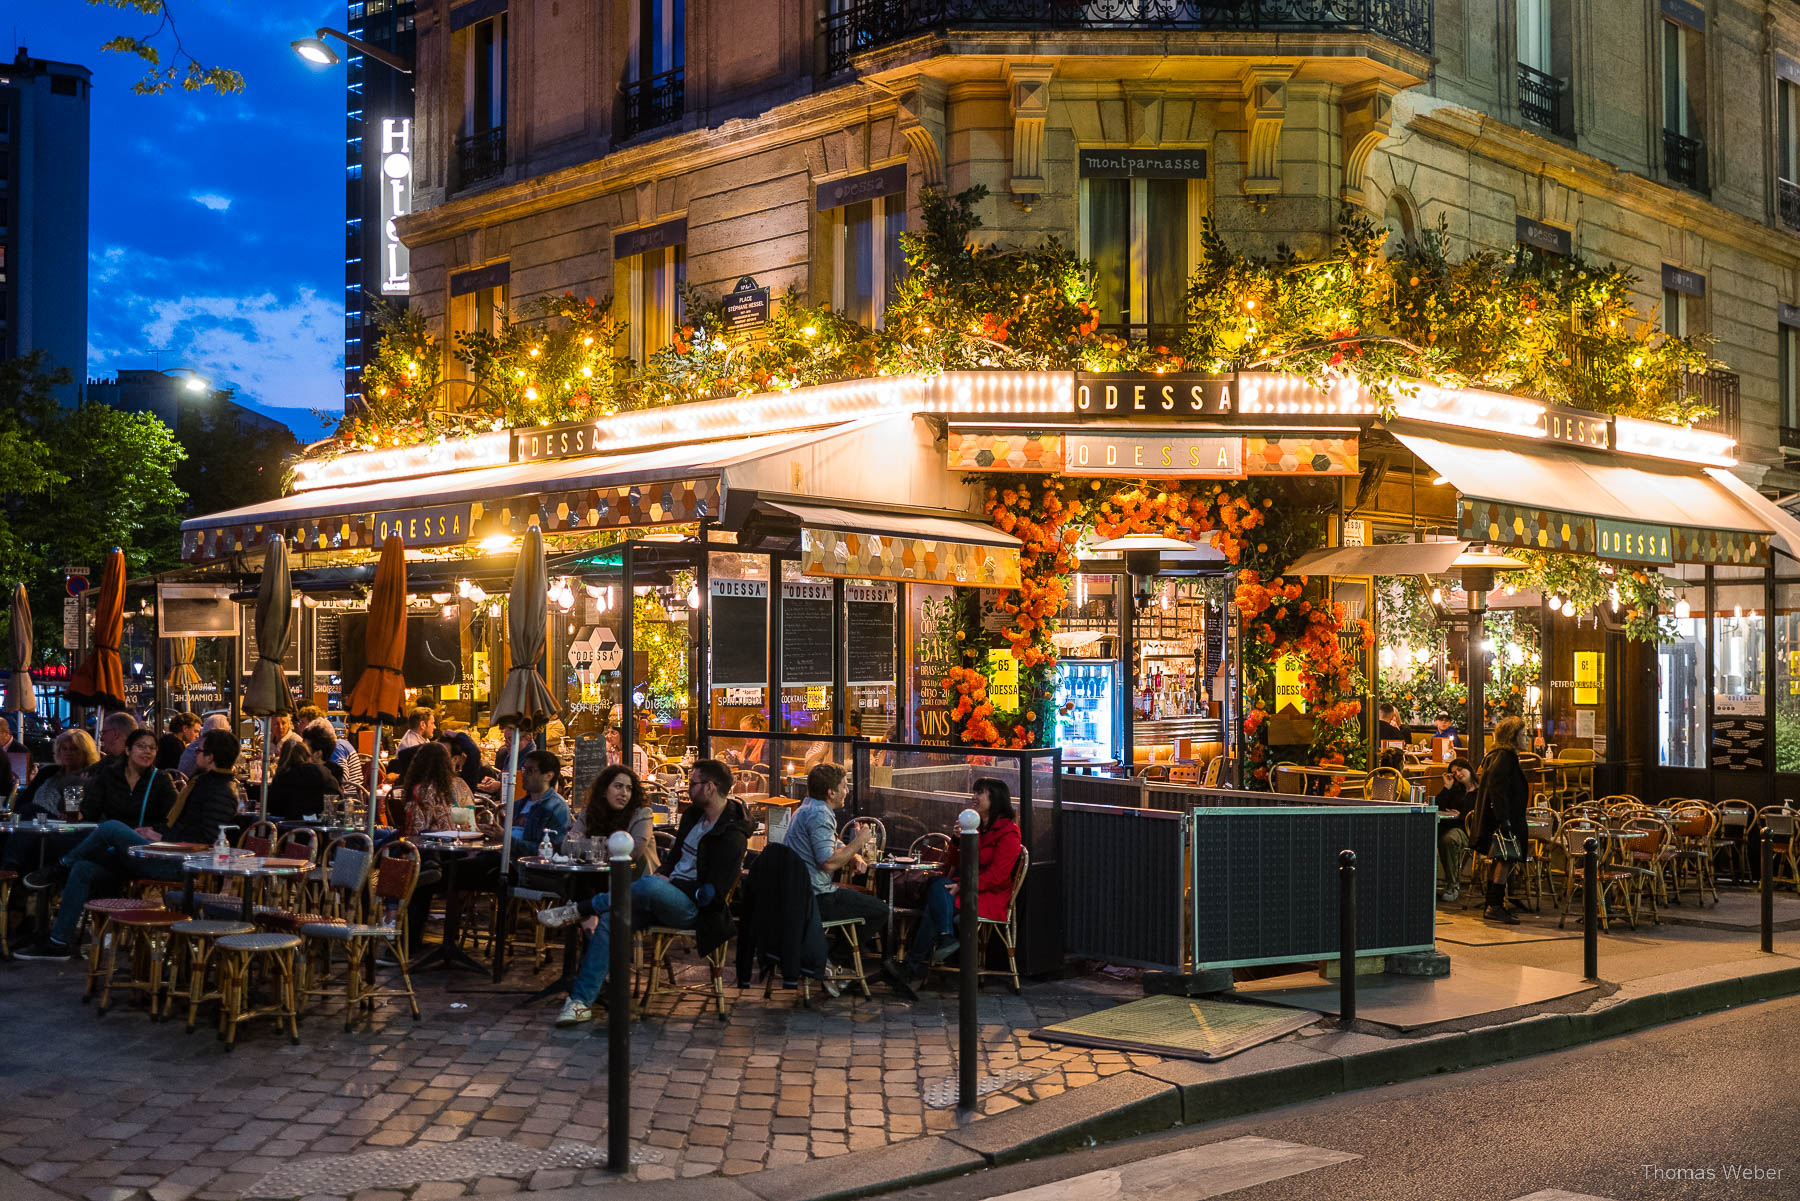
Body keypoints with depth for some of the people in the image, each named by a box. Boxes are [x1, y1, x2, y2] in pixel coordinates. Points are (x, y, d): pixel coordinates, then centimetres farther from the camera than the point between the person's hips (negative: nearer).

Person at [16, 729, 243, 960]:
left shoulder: (221, 794, -11)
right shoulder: (202, 783, 23)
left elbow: (205, 839, -20)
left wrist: (163, 837, -12)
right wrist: (155, 830, 13)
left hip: (175, 864, -11)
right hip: (166, 856, 11)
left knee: (111, 829, -20)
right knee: (83, 869, 2)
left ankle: (59, 869, 6)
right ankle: (59, 942, 4)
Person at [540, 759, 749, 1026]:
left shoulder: (732, 836, -12)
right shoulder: (693, 815, 16)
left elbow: (714, 892, -16)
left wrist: (664, 882, -11)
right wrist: (662, 874, 6)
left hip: (692, 908, -8)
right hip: (664, 898, 8)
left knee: (650, 886, -38)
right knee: (609, 919, -15)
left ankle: (577, 910, -24)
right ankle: (581, 1001, -17)